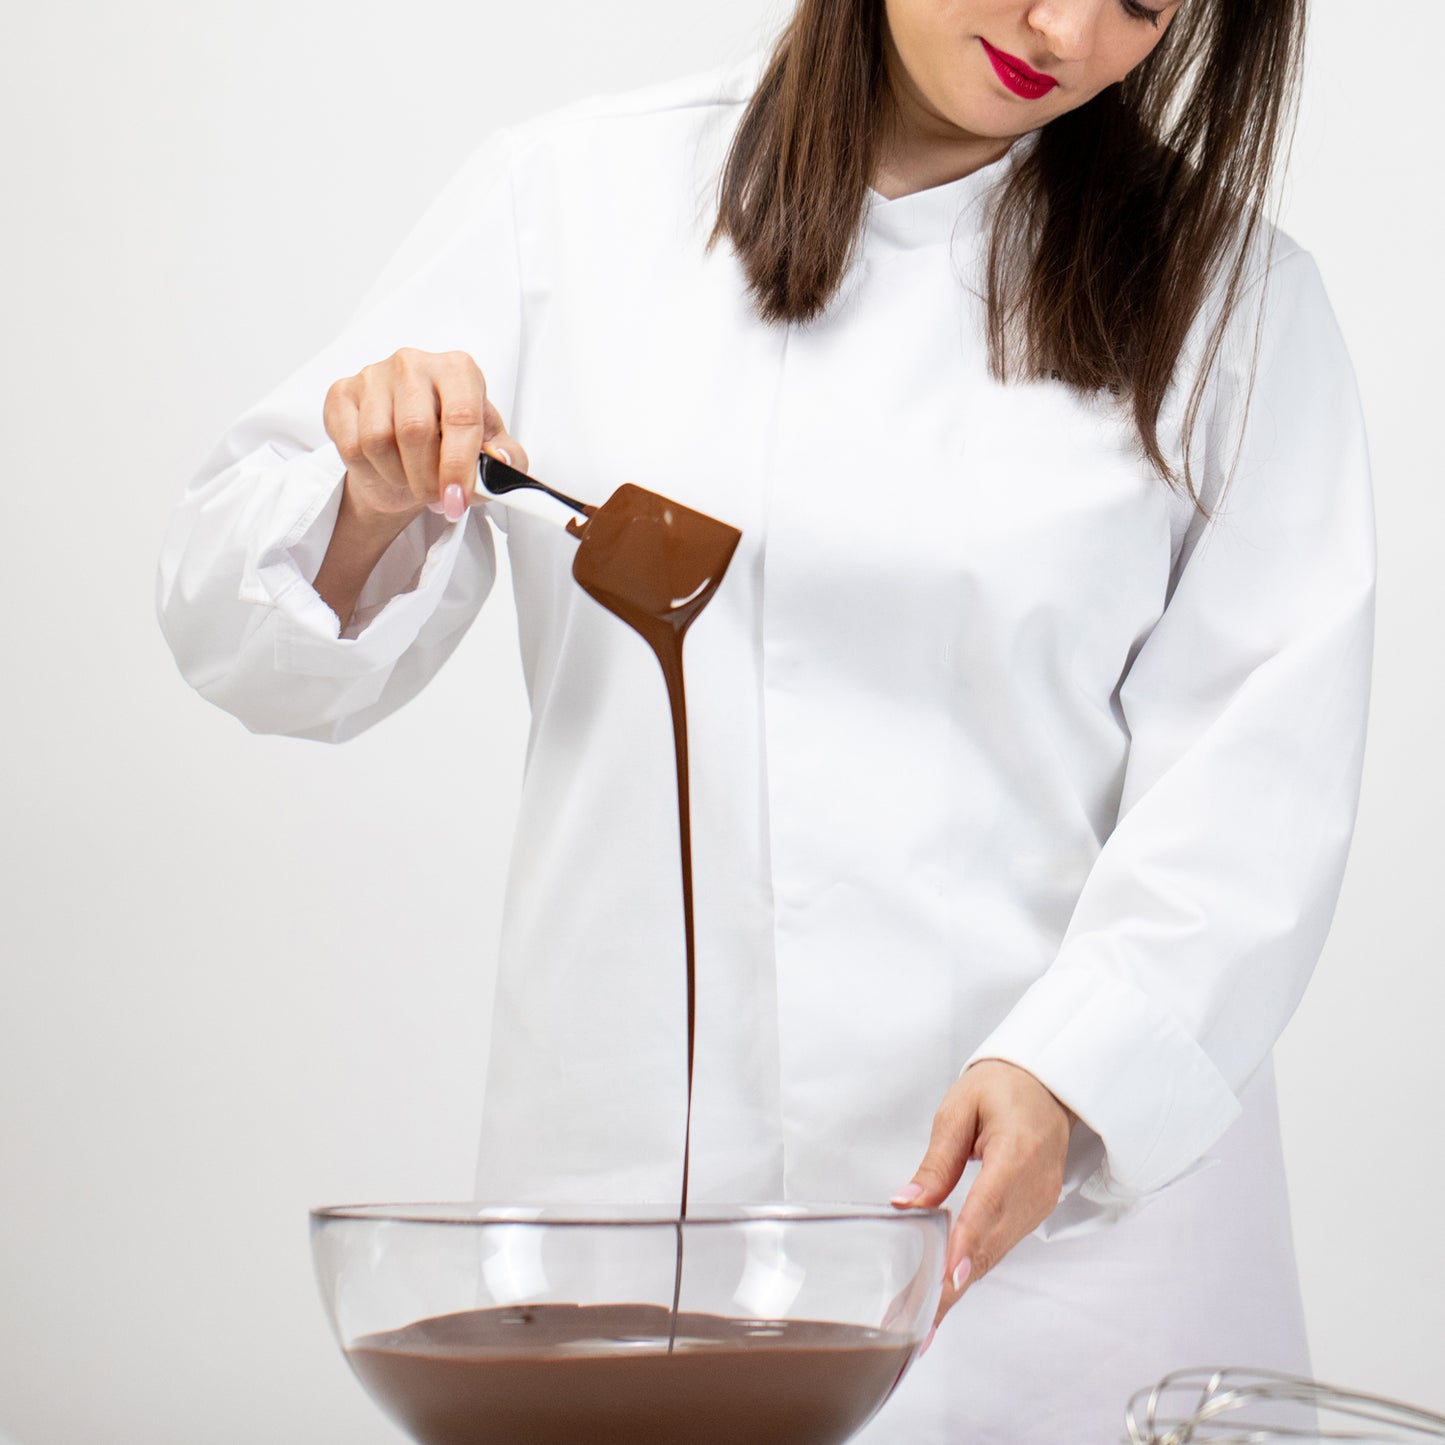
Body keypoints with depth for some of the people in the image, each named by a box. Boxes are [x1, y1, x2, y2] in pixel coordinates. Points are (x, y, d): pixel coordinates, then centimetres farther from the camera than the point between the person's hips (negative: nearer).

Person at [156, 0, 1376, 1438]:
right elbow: (259, 639, 6)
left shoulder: (1226, 294, 2)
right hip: (636, 1163, 1)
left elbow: (1258, 761, -6)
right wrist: (377, 507, -15)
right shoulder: (571, 198, 4)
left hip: (1079, 1180, 0)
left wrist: (1067, 1070, -19)